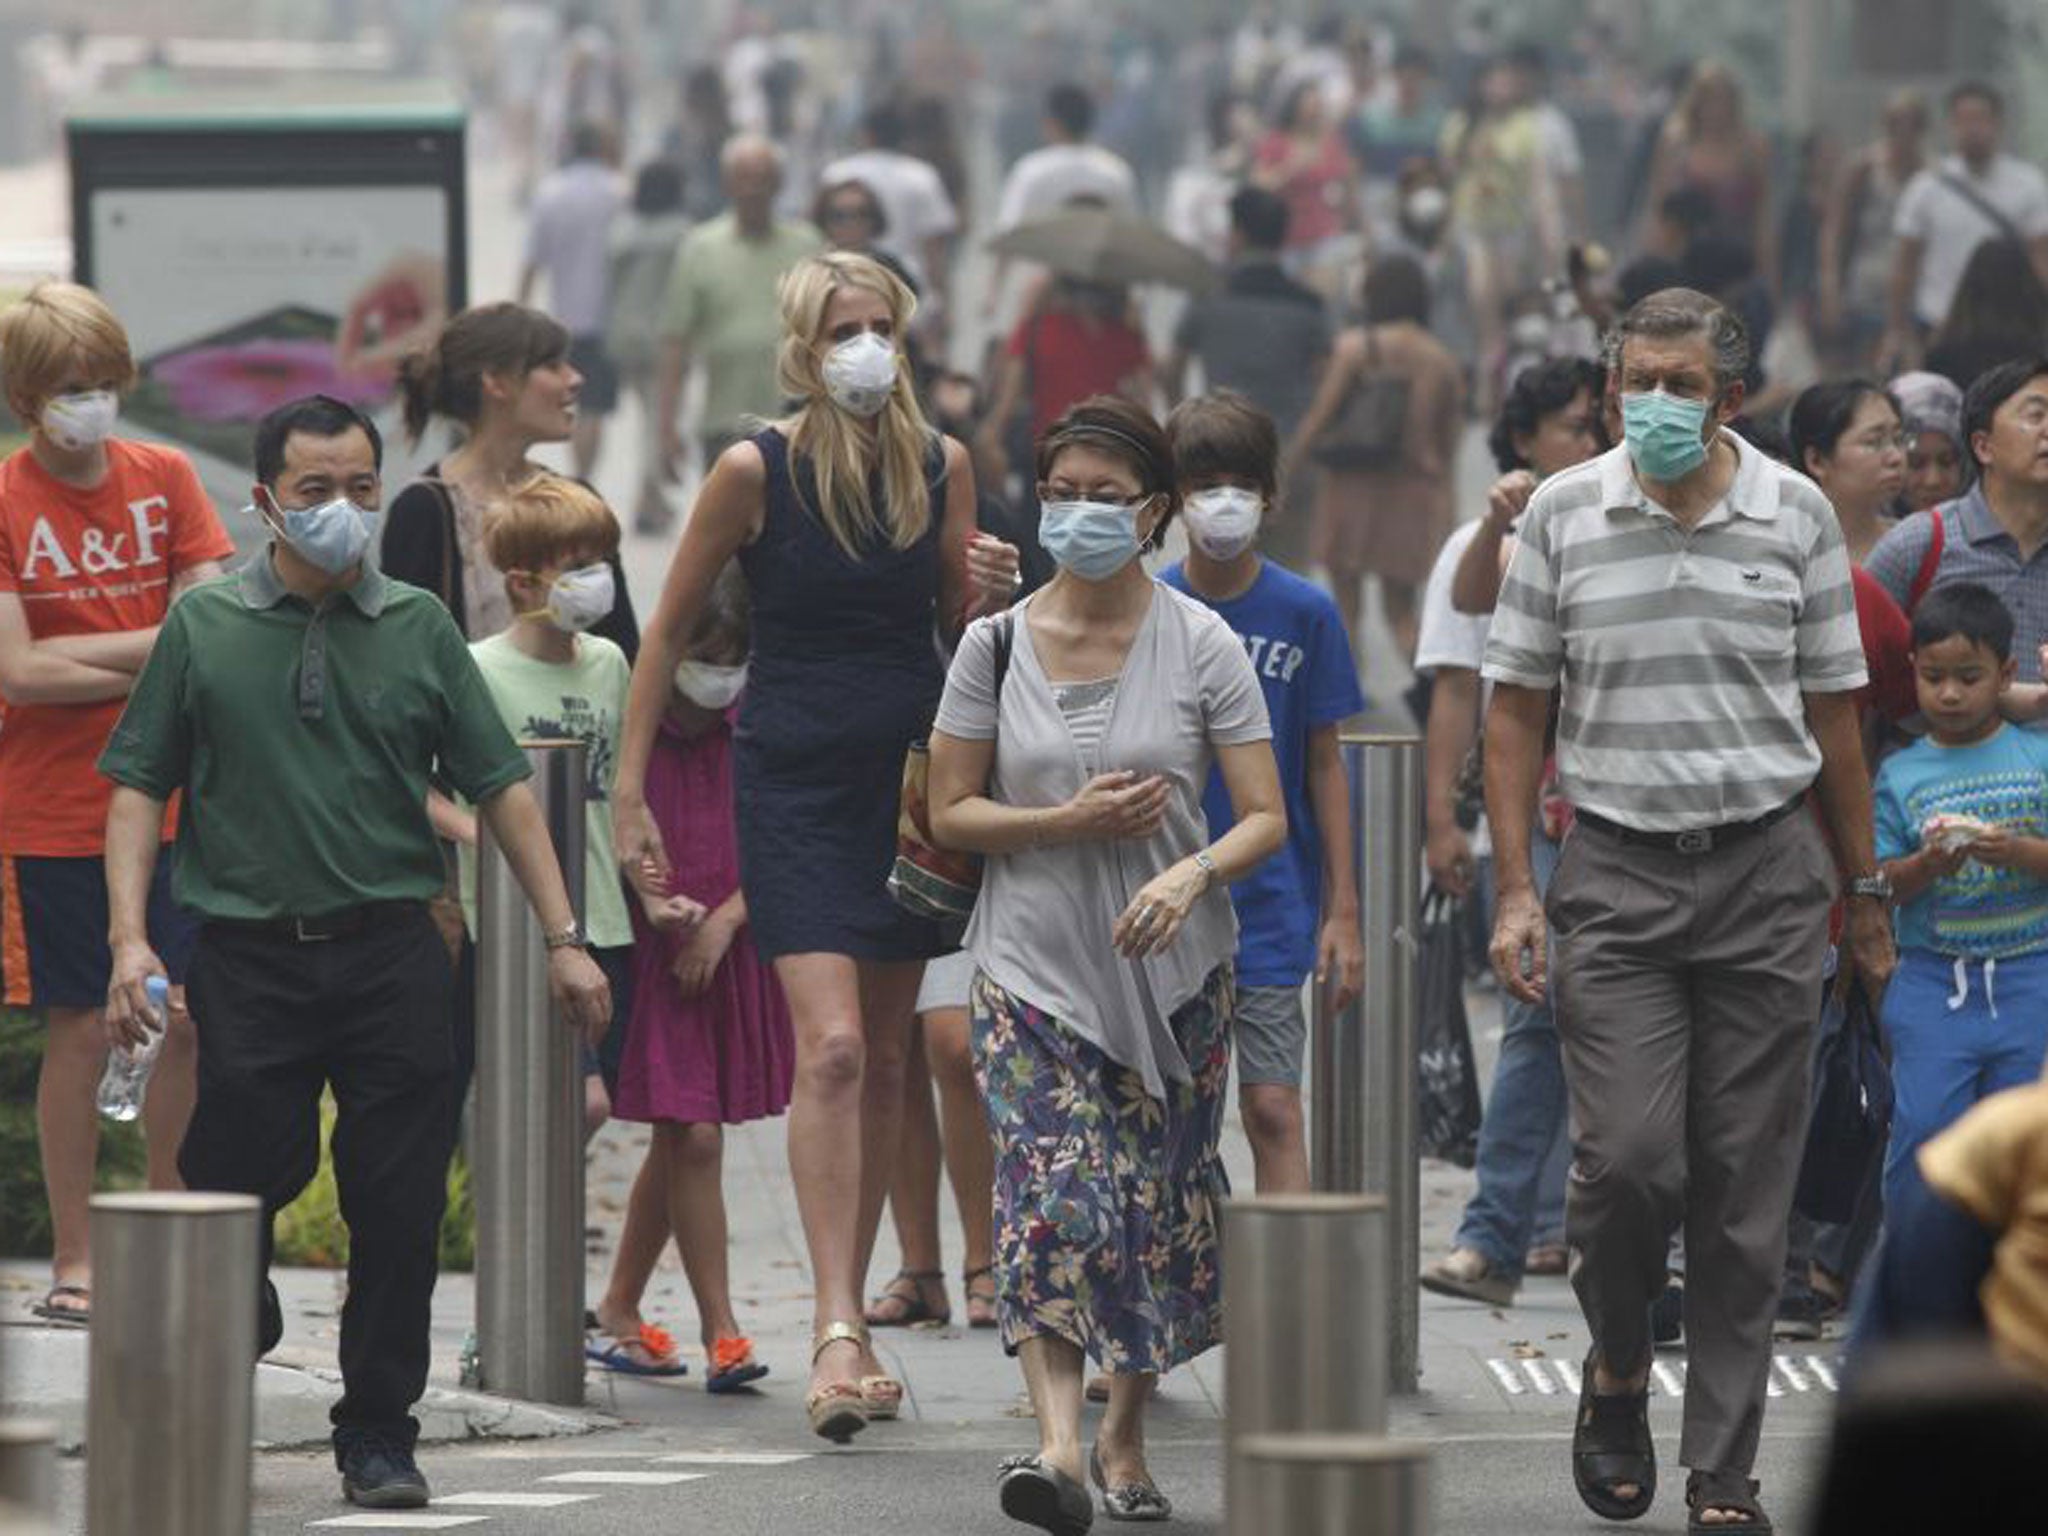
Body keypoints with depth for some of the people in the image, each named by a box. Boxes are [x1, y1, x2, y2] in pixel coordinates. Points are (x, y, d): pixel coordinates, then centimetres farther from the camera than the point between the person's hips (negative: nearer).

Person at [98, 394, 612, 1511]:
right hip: (249, 955, -1)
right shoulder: (204, 625, 4)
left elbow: (500, 788, 9)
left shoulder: (419, 628, 8)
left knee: (399, 1213, -1)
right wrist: (130, 939, -7)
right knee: (237, 1187, -3)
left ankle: (378, 1437, 10)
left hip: (393, 955, 1)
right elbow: (138, 789, 4)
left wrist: (563, 938, 4)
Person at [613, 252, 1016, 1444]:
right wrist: (631, 792, -2)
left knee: (884, 1060, 9)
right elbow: (671, 632, 0)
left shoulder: (942, 464, 3)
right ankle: (838, 1330, -20)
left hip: (911, 774, 4)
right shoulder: (756, 471, -8)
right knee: (831, 1047, -17)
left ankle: (852, 1314, 20)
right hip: (796, 781, -4)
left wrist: (987, 592, -10)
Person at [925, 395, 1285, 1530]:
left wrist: (1191, 873, -24)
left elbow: (1266, 817, -3)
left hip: (1173, 969, 1)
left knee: (1158, 1206, 5)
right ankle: (1059, 1442, -29)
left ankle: (1126, 1441, 23)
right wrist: (1070, 822, -12)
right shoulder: (996, 646, 3)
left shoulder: (1200, 646, 0)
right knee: (1054, 1195, -18)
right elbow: (950, 812, 5)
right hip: (1034, 965, -1)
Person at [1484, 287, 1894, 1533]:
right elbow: (1518, 710, 6)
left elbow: (1834, 712, 10)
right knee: (1628, 1158, -13)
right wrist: (1515, 891, -2)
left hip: (1767, 877, 1)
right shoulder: (1564, 515, 2)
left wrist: (1865, 889, 10)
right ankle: (1618, 1372, 16)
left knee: (1746, 1193, 1)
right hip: (1620, 874, -1)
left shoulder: (1797, 514, 4)